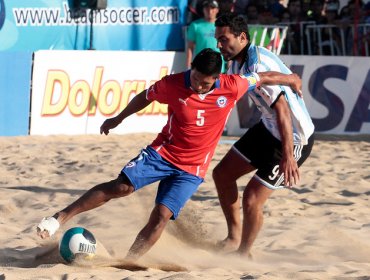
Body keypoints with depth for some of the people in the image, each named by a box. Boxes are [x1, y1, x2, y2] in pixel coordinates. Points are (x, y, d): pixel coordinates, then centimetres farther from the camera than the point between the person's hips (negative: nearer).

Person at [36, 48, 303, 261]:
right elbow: (145, 97, 6)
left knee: (161, 215, -14)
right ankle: (60, 218, -13)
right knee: (121, 186, -18)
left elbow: (263, 78, 3)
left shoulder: (232, 87, -15)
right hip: (162, 153, 0)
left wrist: (291, 79, 18)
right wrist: (118, 118, 19)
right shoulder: (172, 84, -14)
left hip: (191, 170, 1)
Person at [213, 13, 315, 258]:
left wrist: (288, 157, -36)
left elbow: (282, 109, -33)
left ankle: (243, 254, 15)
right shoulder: (238, 62, 1)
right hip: (267, 128, 10)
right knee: (222, 174, 12)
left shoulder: (258, 64, -29)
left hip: (293, 138, -10)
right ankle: (234, 237, 27)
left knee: (252, 199, -9)